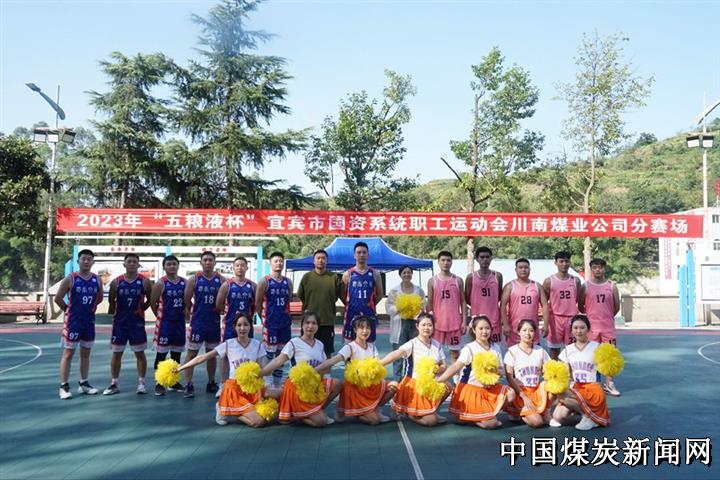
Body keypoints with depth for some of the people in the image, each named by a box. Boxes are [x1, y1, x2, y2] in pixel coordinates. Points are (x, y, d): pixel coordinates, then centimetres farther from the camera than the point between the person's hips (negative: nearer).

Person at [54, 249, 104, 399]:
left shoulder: (97, 280, 3)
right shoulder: (70, 279, -9)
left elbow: (99, 298, 16)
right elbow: (58, 298, -5)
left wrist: (90, 308, 10)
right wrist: (68, 309, 0)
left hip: (89, 320, 5)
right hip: (73, 321, -5)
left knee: (86, 353, 12)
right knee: (68, 353, 0)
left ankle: (84, 383, 21)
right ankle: (64, 386, 5)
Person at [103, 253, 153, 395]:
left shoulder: (144, 282, -4)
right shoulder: (116, 282, -1)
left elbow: (150, 300, 4)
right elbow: (111, 301, 11)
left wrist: (140, 309, 2)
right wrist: (113, 312, 11)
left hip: (137, 322, -1)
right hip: (120, 322, 1)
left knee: (140, 353, 4)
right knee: (116, 353, 7)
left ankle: (141, 383, 13)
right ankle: (113, 384, 16)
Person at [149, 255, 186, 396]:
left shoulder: (184, 282, 4)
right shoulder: (160, 283, -8)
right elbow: (153, 303, -5)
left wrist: (184, 312, 4)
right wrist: (161, 316, 3)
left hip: (179, 322, 5)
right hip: (164, 322, -5)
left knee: (176, 353, 13)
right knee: (161, 353, -1)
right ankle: (159, 383, 7)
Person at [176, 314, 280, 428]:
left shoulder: (258, 345, 0)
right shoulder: (228, 344, -5)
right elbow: (203, 358, -6)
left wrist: (260, 394, -15)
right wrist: (180, 368, -10)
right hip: (235, 389, -5)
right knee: (259, 422, -19)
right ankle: (225, 411, 6)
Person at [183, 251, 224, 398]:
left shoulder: (221, 280, 1)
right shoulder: (194, 279, -3)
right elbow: (186, 301, 0)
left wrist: (220, 310, -2)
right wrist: (190, 315, 3)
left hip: (215, 322, 3)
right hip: (197, 323, -2)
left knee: (212, 354, 12)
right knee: (192, 353, -3)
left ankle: (211, 383, 23)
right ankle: (189, 385, 1)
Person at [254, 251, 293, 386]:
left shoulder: (288, 282, 9)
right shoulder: (264, 281, -5)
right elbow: (257, 304, -4)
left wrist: (288, 317, 9)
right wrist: (264, 318, -1)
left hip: (285, 323, 5)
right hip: (270, 324, -5)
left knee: (281, 354, 11)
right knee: (268, 353, -1)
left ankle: (277, 385, 21)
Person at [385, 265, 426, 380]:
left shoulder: (419, 290, 10)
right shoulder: (394, 290, 5)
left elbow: (423, 307, 6)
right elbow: (388, 307, 0)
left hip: (415, 324, 2)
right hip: (400, 324, -2)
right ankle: (398, 379, 7)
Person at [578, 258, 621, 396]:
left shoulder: (611, 286, 4)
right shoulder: (585, 286, -1)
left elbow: (617, 307, 10)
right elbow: (580, 306, 4)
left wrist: (607, 316, 13)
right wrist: (591, 315, 7)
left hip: (608, 326, 2)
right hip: (591, 327, -1)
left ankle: (609, 384, 12)